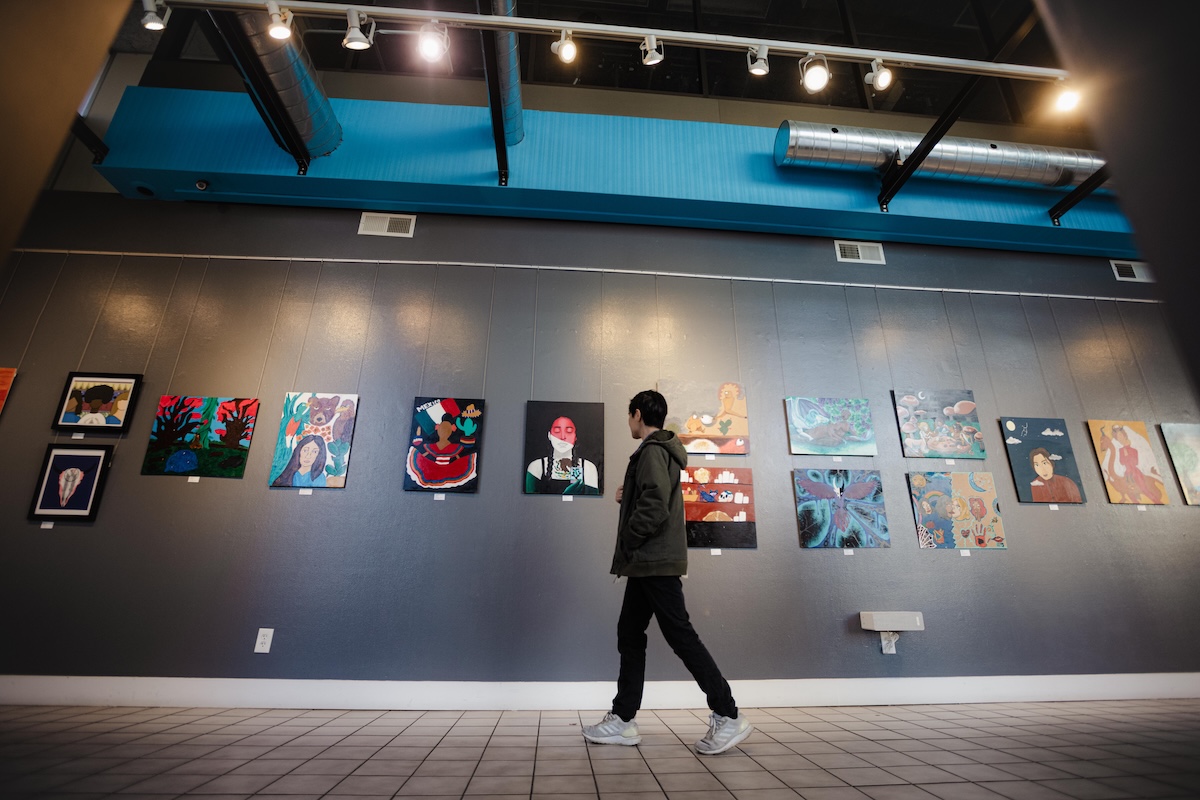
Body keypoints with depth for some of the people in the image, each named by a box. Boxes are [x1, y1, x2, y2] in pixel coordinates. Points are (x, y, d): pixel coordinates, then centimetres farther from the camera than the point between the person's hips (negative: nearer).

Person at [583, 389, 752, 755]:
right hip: (648, 563, 11)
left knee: (680, 635, -4)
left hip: (655, 561, -11)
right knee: (629, 635, 12)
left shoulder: (652, 451, -13)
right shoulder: (661, 450, 18)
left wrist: (626, 543, -13)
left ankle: (728, 717, 7)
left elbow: (655, 507, -24)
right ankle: (623, 719, 21)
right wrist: (627, 498, 10)